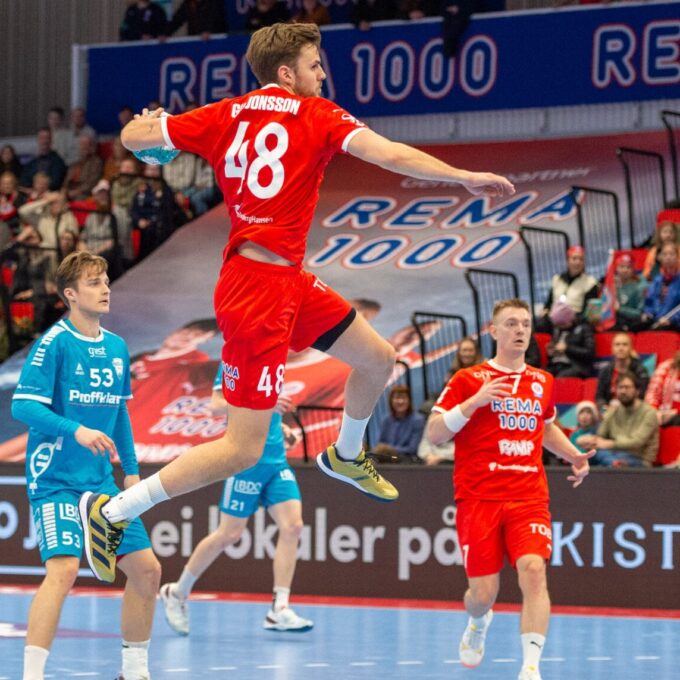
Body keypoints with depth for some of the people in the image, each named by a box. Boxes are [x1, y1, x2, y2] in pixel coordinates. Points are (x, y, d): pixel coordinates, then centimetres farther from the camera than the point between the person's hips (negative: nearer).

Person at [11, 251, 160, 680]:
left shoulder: (117, 348, 10)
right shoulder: (55, 342, -10)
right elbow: (23, 405, -15)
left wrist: (131, 469, 15)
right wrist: (77, 430, -27)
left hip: (102, 481, 7)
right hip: (56, 479, -7)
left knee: (147, 568, 6)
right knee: (64, 568, -23)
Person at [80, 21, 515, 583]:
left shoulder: (227, 115, 8)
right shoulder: (315, 115, -8)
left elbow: (134, 136, 8)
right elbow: (391, 155, -19)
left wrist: (154, 121, 30)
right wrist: (464, 177, -16)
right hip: (259, 289, -9)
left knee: (378, 359, 22)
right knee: (243, 449, -6)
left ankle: (346, 456, 49)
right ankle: (112, 511, -4)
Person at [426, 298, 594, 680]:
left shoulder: (542, 382, 13)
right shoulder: (469, 380, 0)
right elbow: (435, 434, -4)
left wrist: (573, 455, 14)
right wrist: (474, 401, -16)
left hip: (529, 498, 2)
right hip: (479, 500, -2)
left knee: (534, 570, -21)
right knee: (484, 591, -1)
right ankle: (479, 623, 38)